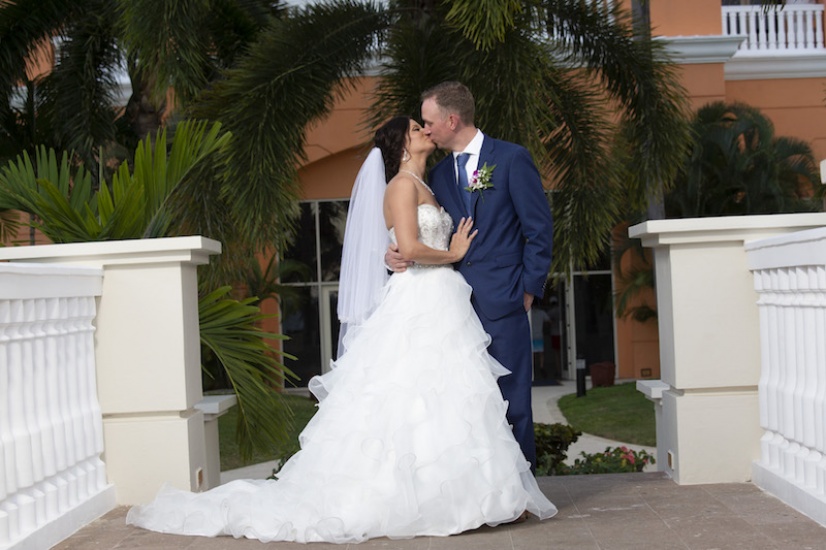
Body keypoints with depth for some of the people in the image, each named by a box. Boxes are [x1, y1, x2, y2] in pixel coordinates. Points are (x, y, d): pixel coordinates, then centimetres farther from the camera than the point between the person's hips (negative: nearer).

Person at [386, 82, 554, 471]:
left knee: (511, 401, -1)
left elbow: (539, 228, -2)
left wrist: (529, 289, -5)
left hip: (501, 304, -5)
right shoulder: (439, 174, 16)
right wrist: (397, 255, -3)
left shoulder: (512, 158, 0)